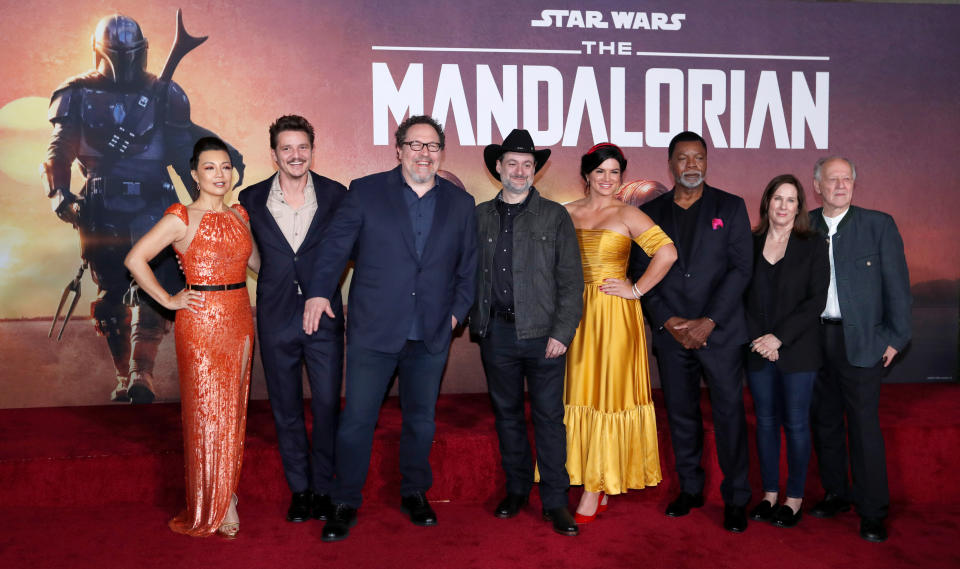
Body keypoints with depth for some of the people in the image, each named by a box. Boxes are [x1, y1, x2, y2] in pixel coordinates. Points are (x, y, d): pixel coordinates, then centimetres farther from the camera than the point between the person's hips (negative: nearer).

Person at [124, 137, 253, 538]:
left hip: (239, 320, 5)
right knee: (206, 411, 1)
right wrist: (169, 300, -7)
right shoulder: (182, 218, -7)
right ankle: (211, 508, 15)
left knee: (233, 409, 11)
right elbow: (135, 259, -8)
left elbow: (255, 260, 22)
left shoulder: (239, 215, 10)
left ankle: (227, 493, 26)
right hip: (200, 322, -5)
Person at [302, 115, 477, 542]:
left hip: (432, 335, 3)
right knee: (357, 419, 2)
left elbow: (468, 266, 12)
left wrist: (457, 310, 3)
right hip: (373, 330, -2)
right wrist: (318, 292, -13)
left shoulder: (460, 203, 8)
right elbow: (335, 246, -1)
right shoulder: (365, 191, 1)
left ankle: (414, 493, 32)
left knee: (421, 419, 14)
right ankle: (345, 503, 19)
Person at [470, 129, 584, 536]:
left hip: (542, 333, -2)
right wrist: (475, 322, 0)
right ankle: (517, 490, 28)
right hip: (496, 332, 2)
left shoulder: (555, 216, 3)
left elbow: (571, 281, 0)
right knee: (506, 413, 12)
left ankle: (555, 502, 13)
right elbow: (469, 274, 9)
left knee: (549, 417, 1)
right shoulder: (480, 216, 9)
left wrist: (562, 333, -8)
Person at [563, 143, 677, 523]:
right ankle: (586, 477, 17)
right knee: (578, 391, 6)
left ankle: (595, 489, 7)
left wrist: (637, 290, -9)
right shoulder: (566, 214, 9)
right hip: (575, 314, 4)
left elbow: (667, 252, -11)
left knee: (607, 393, 0)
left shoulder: (628, 215, -3)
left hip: (615, 315, -4)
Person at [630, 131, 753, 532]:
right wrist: (667, 321, -7)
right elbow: (640, 272, 5)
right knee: (680, 414, 10)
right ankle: (689, 489, 25)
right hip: (670, 332, 2)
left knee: (729, 413, 1)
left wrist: (708, 322, -12)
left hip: (719, 331, -2)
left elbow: (741, 269, -3)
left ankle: (735, 499, 15)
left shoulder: (731, 207, 4)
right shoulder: (650, 212, 8)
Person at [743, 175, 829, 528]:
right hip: (757, 349, 2)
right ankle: (769, 494, 19)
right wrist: (757, 338, -9)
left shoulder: (814, 246, 0)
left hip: (797, 350, -2)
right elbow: (741, 296, 4)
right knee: (766, 420, 8)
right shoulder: (750, 244, 6)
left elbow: (816, 300, -6)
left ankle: (794, 498, 15)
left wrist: (779, 338, -13)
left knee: (795, 422, 2)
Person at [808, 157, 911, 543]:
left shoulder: (879, 225, 0)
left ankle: (872, 511, 11)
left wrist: (896, 337, -4)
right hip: (814, 339, 3)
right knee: (824, 421, 11)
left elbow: (897, 284, 0)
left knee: (864, 425, 0)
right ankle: (836, 494, 27)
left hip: (861, 340, -3)